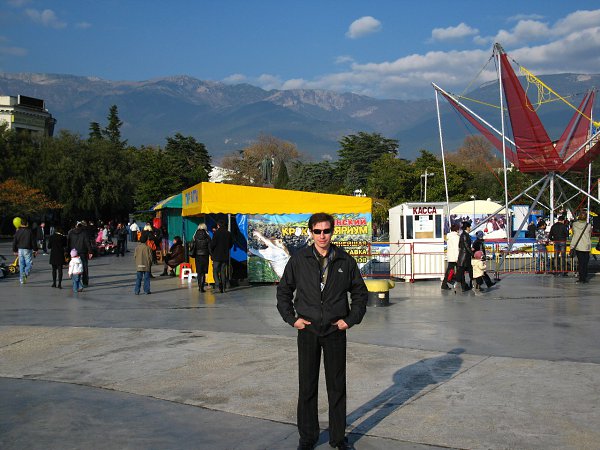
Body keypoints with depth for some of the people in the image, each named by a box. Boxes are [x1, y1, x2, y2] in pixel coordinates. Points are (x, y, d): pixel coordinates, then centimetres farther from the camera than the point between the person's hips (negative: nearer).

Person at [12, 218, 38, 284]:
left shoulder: (18, 232, 3)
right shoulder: (30, 231, -8)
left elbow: (14, 242, 8)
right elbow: (34, 241, -6)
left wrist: (15, 250, 18)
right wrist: (35, 250, 3)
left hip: (20, 250, 4)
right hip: (28, 250, -4)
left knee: (21, 265, 11)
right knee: (29, 263, 2)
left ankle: (21, 279, 11)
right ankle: (25, 273, -26)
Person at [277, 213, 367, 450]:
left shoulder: (345, 261, 1)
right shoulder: (299, 260, 0)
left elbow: (360, 292, 11)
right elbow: (283, 291, 9)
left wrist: (350, 319, 1)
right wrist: (292, 318, 0)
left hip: (335, 331, 0)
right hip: (308, 331, 0)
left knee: (337, 386, 8)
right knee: (307, 386, 7)